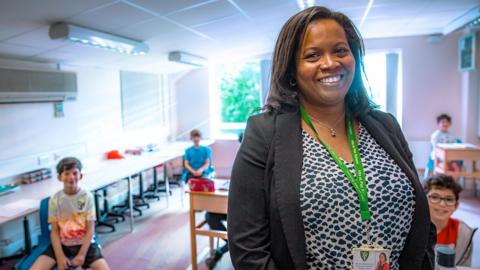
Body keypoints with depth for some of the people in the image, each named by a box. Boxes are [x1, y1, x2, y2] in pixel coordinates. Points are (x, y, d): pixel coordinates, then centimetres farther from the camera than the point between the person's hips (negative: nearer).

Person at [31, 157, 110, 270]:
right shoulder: (55, 200, -3)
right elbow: (54, 231, -2)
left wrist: (82, 254, -15)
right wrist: (60, 256, -13)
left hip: (85, 244, -2)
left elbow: (90, 229, -7)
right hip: (61, 244, 2)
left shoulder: (87, 197, -6)